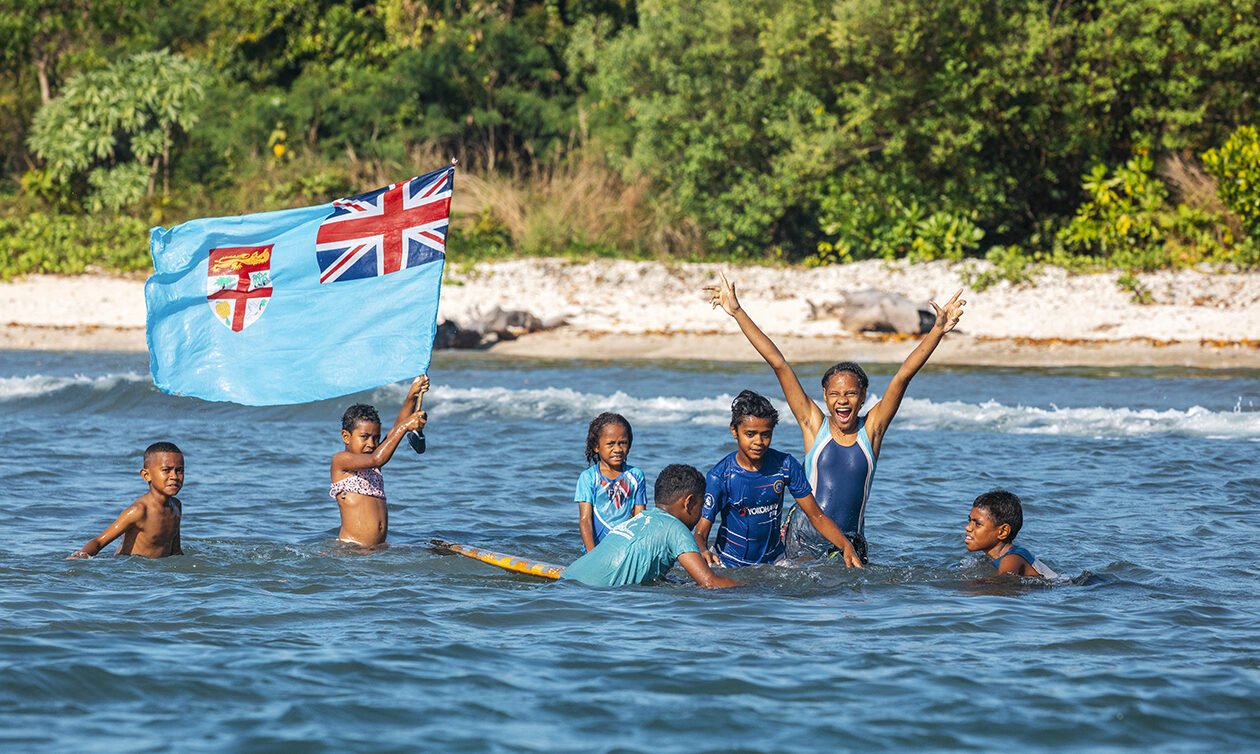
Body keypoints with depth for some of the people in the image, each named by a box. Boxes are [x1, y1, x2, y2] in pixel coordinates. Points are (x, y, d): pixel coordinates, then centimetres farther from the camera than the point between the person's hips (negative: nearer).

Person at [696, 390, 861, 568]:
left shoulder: (786, 466, -5)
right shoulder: (719, 476, -14)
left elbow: (816, 516, 2)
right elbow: (701, 532, -15)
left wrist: (846, 546, -16)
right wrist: (703, 552, -41)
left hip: (774, 559, 2)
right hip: (729, 564, -2)